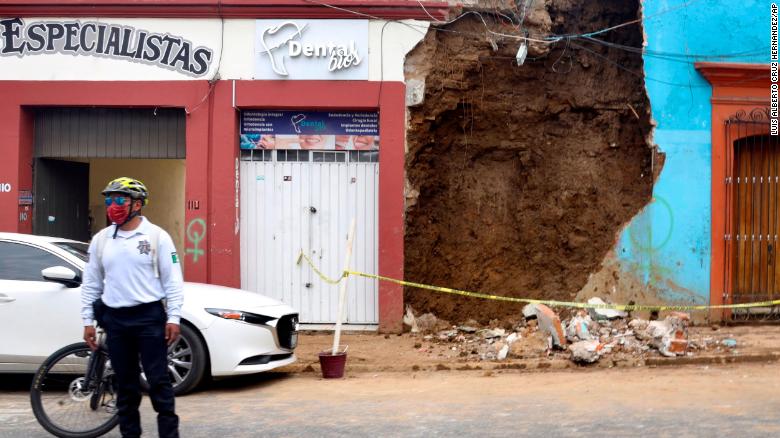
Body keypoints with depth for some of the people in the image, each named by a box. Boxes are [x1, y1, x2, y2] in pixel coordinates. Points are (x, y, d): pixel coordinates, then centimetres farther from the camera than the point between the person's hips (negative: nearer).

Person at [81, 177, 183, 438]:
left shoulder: (156, 236, -3)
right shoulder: (100, 240, 9)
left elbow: (172, 281, -3)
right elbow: (91, 284, 13)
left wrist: (173, 317, -9)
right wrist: (88, 321, 9)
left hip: (149, 316, -4)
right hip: (115, 319, 4)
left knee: (158, 381, -2)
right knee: (125, 383, 10)